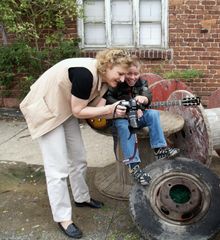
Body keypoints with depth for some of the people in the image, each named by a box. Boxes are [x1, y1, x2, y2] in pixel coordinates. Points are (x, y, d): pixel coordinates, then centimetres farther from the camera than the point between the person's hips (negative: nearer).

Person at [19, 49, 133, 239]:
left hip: (66, 110, 9)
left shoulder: (103, 78, -3)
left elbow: (97, 108, -4)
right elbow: (79, 111, -25)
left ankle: (82, 198, 35)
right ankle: (63, 218, 6)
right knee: (58, 168, -7)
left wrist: (116, 111, -21)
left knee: (79, 159, 15)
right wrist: (110, 109, -23)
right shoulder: (85, 73, -31)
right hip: (45, 110, -9)